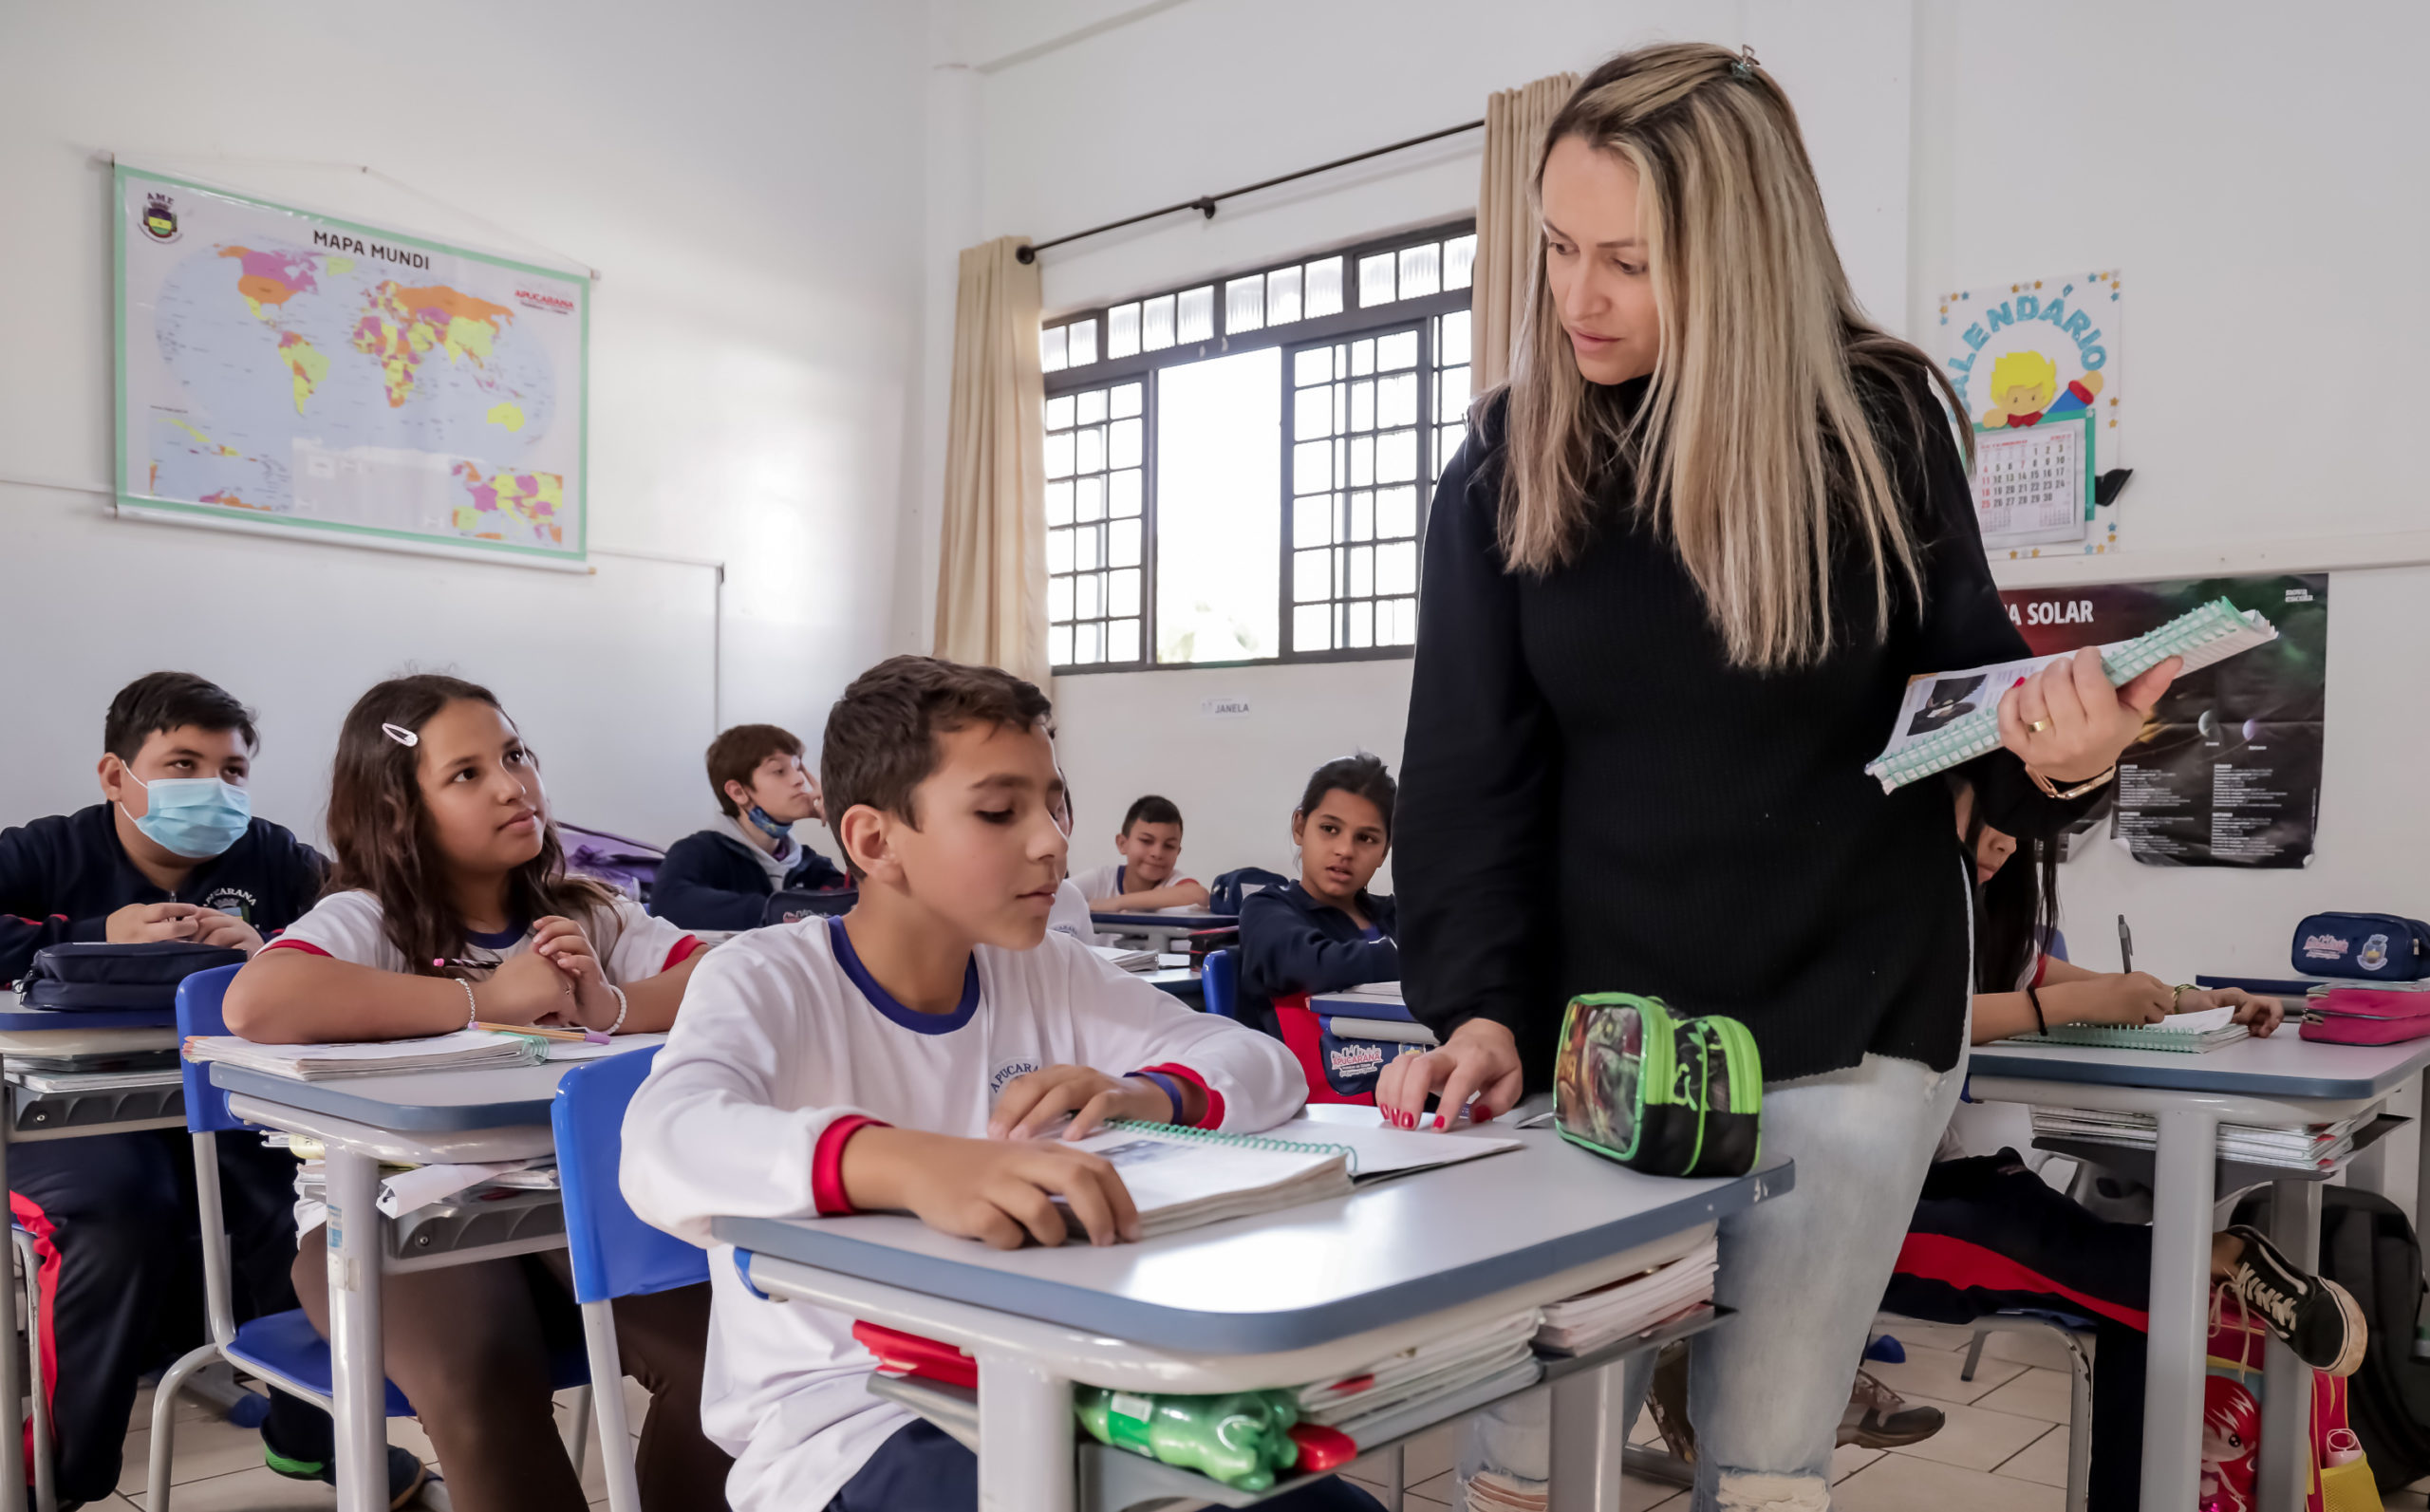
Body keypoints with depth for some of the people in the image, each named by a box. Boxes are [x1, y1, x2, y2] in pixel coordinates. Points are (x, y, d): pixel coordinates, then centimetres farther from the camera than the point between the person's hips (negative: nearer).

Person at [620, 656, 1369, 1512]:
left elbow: (1263, 1064, 2)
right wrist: (907, 1164, -53)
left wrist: (1151, 1097, -22)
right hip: (840, 1419, -5)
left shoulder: (1047, 973, 5)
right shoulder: (766, 982, -12)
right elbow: (665, 1149, -33)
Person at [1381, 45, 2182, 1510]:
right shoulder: (1510, 459, -3)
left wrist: (2055, 756, -20)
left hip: (1844, 1021, -1)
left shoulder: (1879, 422, -5)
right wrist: (1480, 1008, -15)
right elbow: (1472, 771, -4)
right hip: (1595, 1026, 2)